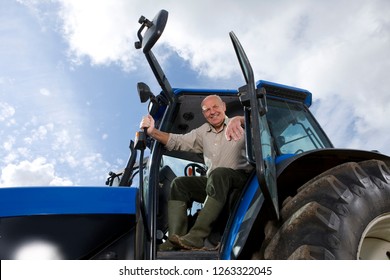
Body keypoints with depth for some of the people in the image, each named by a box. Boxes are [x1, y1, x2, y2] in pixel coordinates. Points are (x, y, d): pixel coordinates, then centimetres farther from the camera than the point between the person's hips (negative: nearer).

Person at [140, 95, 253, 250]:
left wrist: (238, 120, -42)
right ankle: (174, 239, -27)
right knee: (179, 183, -13)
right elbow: (177, 141, 11)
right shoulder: (203, 132, 17)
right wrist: (153, 132, -4)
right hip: (214, 183, 6)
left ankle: (196, 237, -41)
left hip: (241, 178, -6)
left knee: (219, 173, -37)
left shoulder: (240, 126, 2)